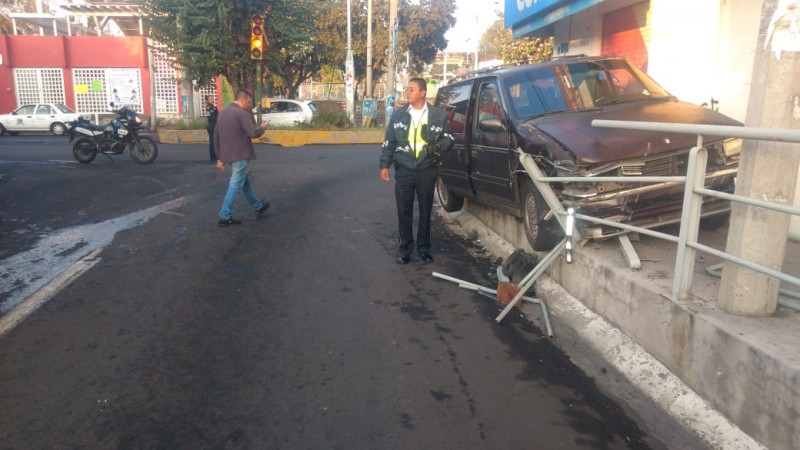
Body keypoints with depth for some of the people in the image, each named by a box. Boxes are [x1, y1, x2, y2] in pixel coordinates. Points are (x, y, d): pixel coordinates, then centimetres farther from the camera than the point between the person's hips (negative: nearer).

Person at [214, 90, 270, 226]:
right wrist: (262, 128, 2)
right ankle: (224, 216, -2)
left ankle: (257, 207, 33)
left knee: (246, 181, 21)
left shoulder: (222, 113, 13)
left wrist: (219, 158, 17)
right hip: (241, 155, -9)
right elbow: (253, 133, -20)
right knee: (235, 185, -3)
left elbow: (216, 137, 14)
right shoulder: (242, 113, -14)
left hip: (229, 155, 9)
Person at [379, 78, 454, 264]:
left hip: (427, 171, -1)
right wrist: (385, 165, 0)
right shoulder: (398, 114, 4)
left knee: (425, 212, 9)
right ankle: (405, 251, 14)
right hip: (404, 170, 1)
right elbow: (389, 142, 6)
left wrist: (437, 147, -16)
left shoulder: (438, 115, 0)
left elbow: (448, 139, 4)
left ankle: (424, 249, 21)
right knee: (404, 212, 4)